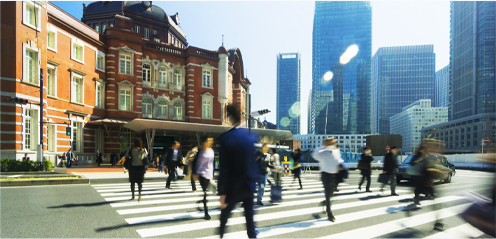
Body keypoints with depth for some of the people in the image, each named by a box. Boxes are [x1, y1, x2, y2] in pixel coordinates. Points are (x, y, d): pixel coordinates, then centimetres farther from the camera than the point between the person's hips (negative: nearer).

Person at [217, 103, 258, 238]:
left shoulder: (225, 138, -17)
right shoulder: (248, 136, -1)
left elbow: (223, 168, -17)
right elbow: (253, 162, 8)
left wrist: (222, 193, -12)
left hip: (234, 187, -4)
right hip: (249, 185, 5)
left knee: (224, 217, 13)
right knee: (250, 218, 14)